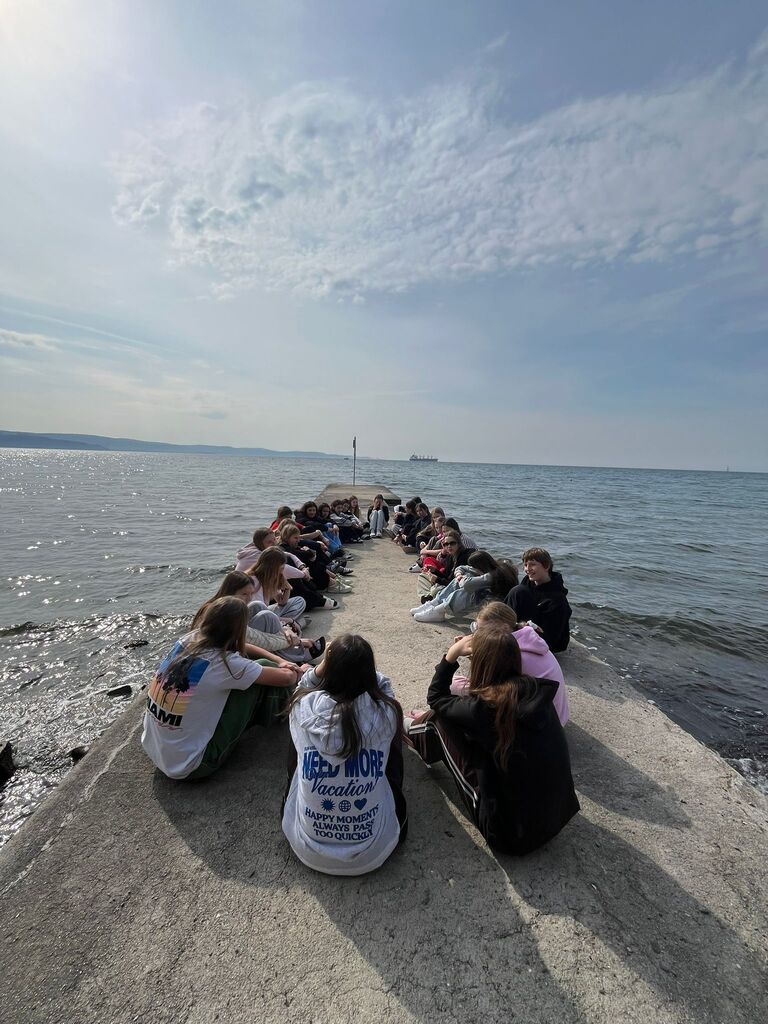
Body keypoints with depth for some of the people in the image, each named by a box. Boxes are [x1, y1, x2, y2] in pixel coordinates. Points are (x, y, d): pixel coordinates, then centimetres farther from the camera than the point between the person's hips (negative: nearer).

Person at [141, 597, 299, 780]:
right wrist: (297, 672, 12)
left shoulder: (188, 640, -7)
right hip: (188, 768, -7)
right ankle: (275, 710, 27)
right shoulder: (225, 663, -25)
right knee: (260, 680, -4)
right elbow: (285, 678, -12)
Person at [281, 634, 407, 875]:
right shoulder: (386, 712, -21)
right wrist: (363, 666, -10)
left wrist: (319, 669, -13)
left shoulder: (304, 707, -21)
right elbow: (383, 684, 3)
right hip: (373, 855, 0)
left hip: (309, 851, 1)